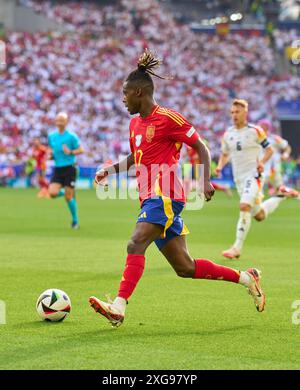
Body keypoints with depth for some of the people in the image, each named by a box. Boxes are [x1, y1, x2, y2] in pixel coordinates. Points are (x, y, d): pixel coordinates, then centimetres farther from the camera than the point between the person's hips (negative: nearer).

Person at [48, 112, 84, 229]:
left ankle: (75, 221, 14)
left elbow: (81, 150, -4)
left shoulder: (71, 136, -6)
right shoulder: (51, 136, 9)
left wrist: (70, 152, -21)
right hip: (57, 169, 4)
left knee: (68, 197, -4)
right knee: (52, 193, -15)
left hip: (69, 168, -4)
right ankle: (65, 192, 21)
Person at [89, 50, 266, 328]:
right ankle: (246, 278, 19)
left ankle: (119, 308, -34)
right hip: (151, 199, 9)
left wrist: (206, 180, -17)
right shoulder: (135, 124, 17)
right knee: (185, 268, 8)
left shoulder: (167, 118, -9)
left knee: (136, 245, -25)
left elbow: (201, 147, -6)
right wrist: (110, 171, 18)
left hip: (164, 197, -9)